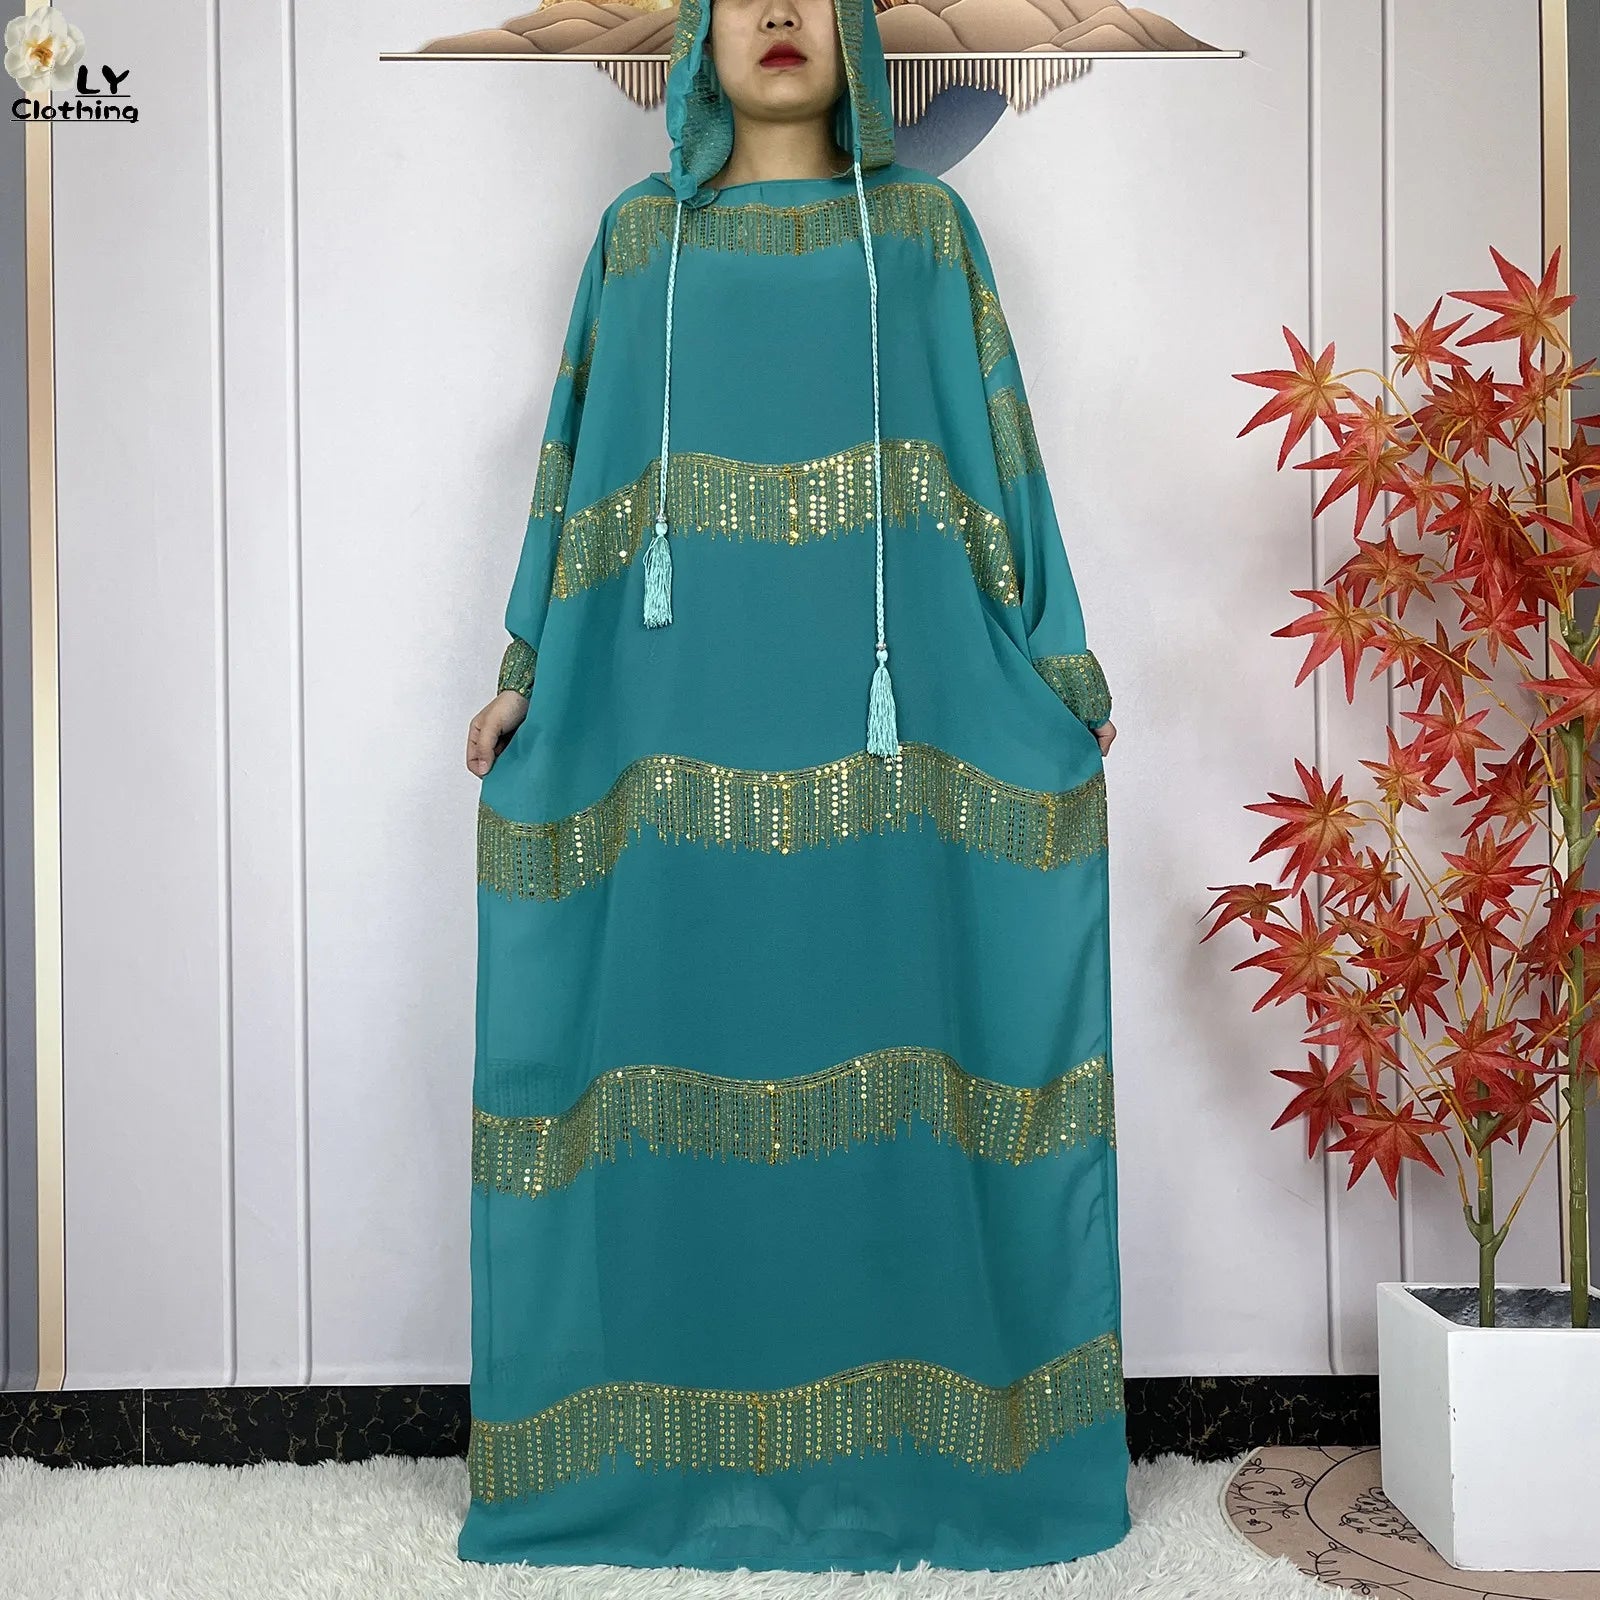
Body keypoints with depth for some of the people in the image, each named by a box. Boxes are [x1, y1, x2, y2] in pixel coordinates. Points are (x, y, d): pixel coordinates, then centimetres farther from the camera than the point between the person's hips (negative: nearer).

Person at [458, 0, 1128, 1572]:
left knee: (888, 1032, -1)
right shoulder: (638, 236, 15)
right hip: (683, 716, 1)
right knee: (688, 1031, 0)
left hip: (887, 716, 0)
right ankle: (680, 1455, 12)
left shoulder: (924, 228, 13)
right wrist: (529, 668, 7)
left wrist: (1060, 667, 3)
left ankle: (909, 1435, 12)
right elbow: (580, 464, 14)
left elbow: (999, 456, 9)